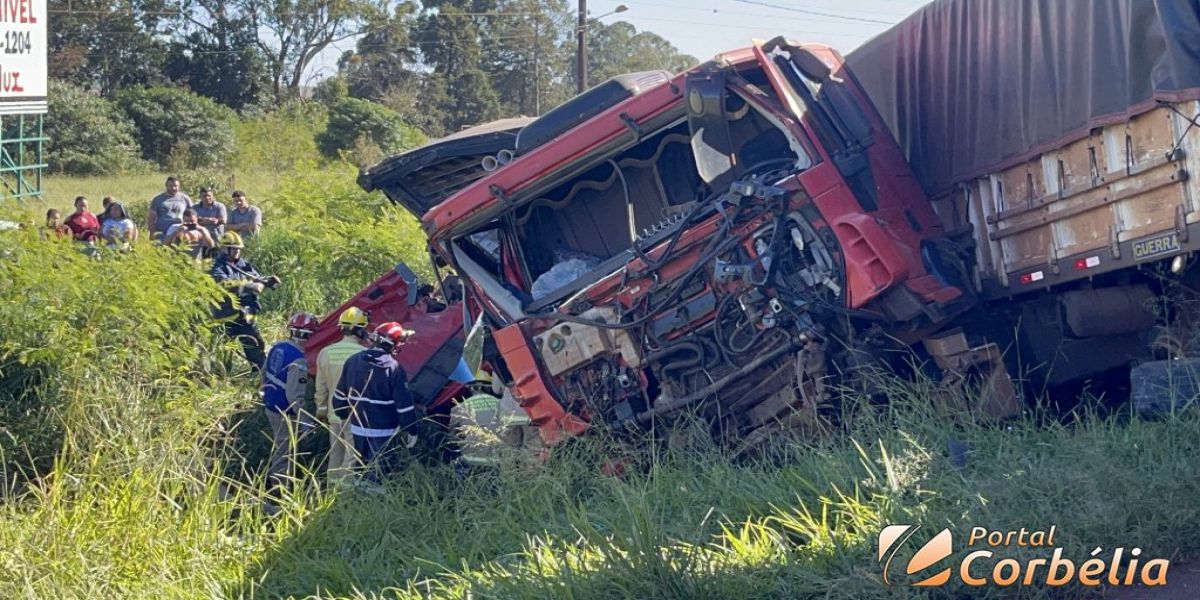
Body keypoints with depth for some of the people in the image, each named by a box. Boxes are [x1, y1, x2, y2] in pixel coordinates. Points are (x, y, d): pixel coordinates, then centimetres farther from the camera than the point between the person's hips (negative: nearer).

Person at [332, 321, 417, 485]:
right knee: (378, 475, 0)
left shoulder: (352, 361, 0)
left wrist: (343, 416, 24)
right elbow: (404, 404, -14)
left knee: (362, 469, 20)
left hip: (358, 429, 6)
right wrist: (411, 431, -4)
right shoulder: (394, 369, -17)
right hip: (384, 433, -6)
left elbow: (340, 396, 8)